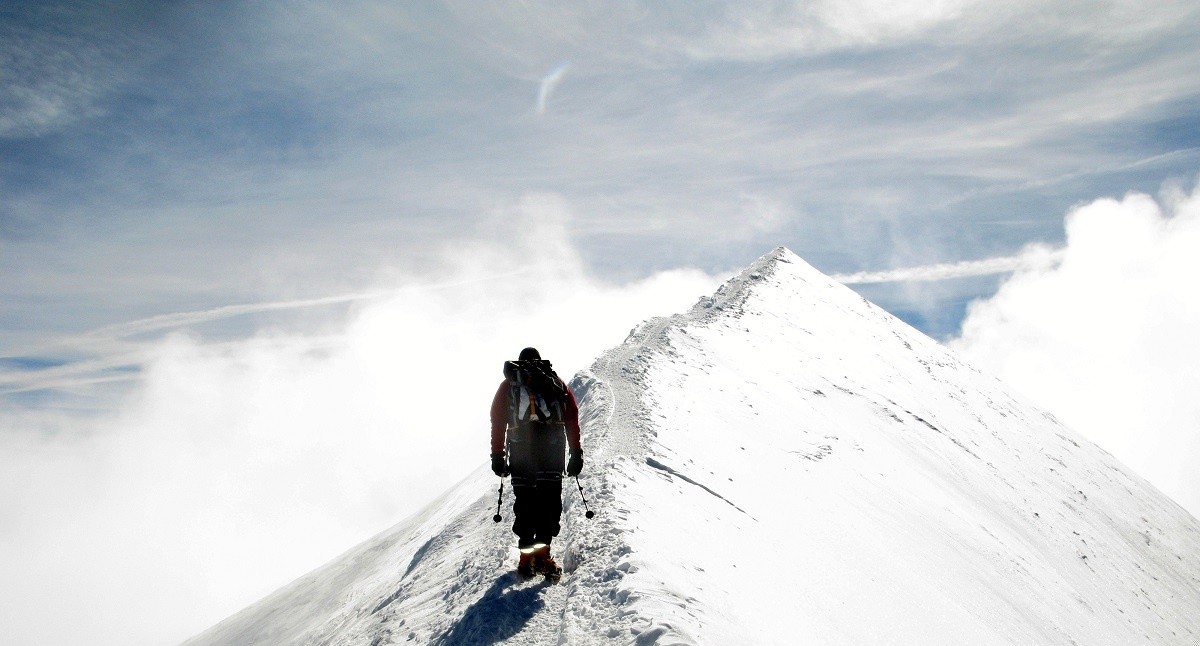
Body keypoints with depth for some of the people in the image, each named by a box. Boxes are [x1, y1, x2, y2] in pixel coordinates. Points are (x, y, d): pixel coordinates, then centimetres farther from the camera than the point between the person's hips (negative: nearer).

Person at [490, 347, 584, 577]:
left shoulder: (509, 384, 23)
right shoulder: (555, 382, 23)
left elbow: (498, 421, 14)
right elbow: (572, 419, 13)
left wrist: (498, 456, 14)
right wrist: (576, 454, 13)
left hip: (520, 443, 1)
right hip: (552, 442, 0)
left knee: (524, 498, 7)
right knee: (550, 498, -2)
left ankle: (527, 556, 1)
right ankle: (542, 553, -15)